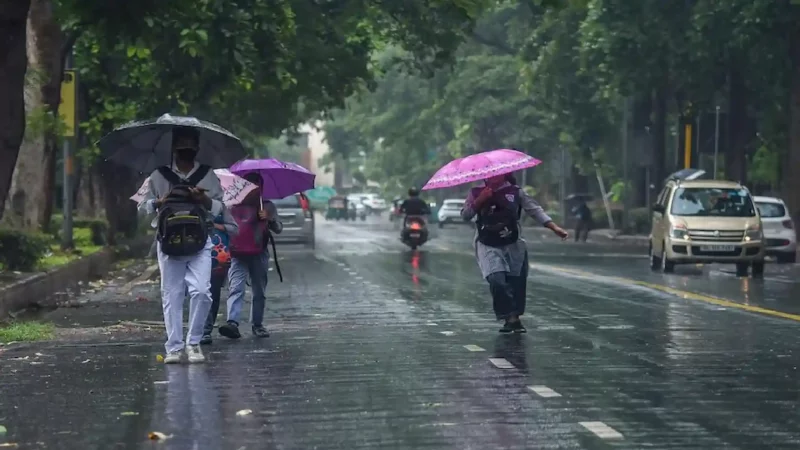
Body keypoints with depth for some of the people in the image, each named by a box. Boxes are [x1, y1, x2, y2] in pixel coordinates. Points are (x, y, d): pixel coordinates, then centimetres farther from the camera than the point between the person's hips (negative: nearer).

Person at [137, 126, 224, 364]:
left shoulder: (208, 175, 10)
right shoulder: (159, 176, 9)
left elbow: (220, 208, 11)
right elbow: (143, 206, 12)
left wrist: (204, 200, -9)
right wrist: (159, 203, -8)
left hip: (199, 242, 0)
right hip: (169, 242, 0)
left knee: (201, 291, -14)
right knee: (171, 295, 0)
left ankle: (193, 342, 1)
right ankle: (174, 347, 4)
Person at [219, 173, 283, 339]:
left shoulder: (267, 206, 10)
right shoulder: (235, 206, 14)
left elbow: (278, 229, 2)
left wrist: (269, 219, -18)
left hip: (259, 255, 1)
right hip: (237, 255, -1)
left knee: (259, 292, 7)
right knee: (235, 288, -15)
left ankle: (257, 324, 17)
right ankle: (232, 323, -28)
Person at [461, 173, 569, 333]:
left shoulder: (515, 192, 2)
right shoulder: (477, 193, 5)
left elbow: (535, 210, -3)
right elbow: (465, 215, 2)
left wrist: (554, 227, -13)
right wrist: (479, 201, -14)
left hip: (513, 246, 1)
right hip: (488, 247, -1)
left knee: (517, 282, -1)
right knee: (497, 280, -19)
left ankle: (514, 317, 17)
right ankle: (509, 317, -9)